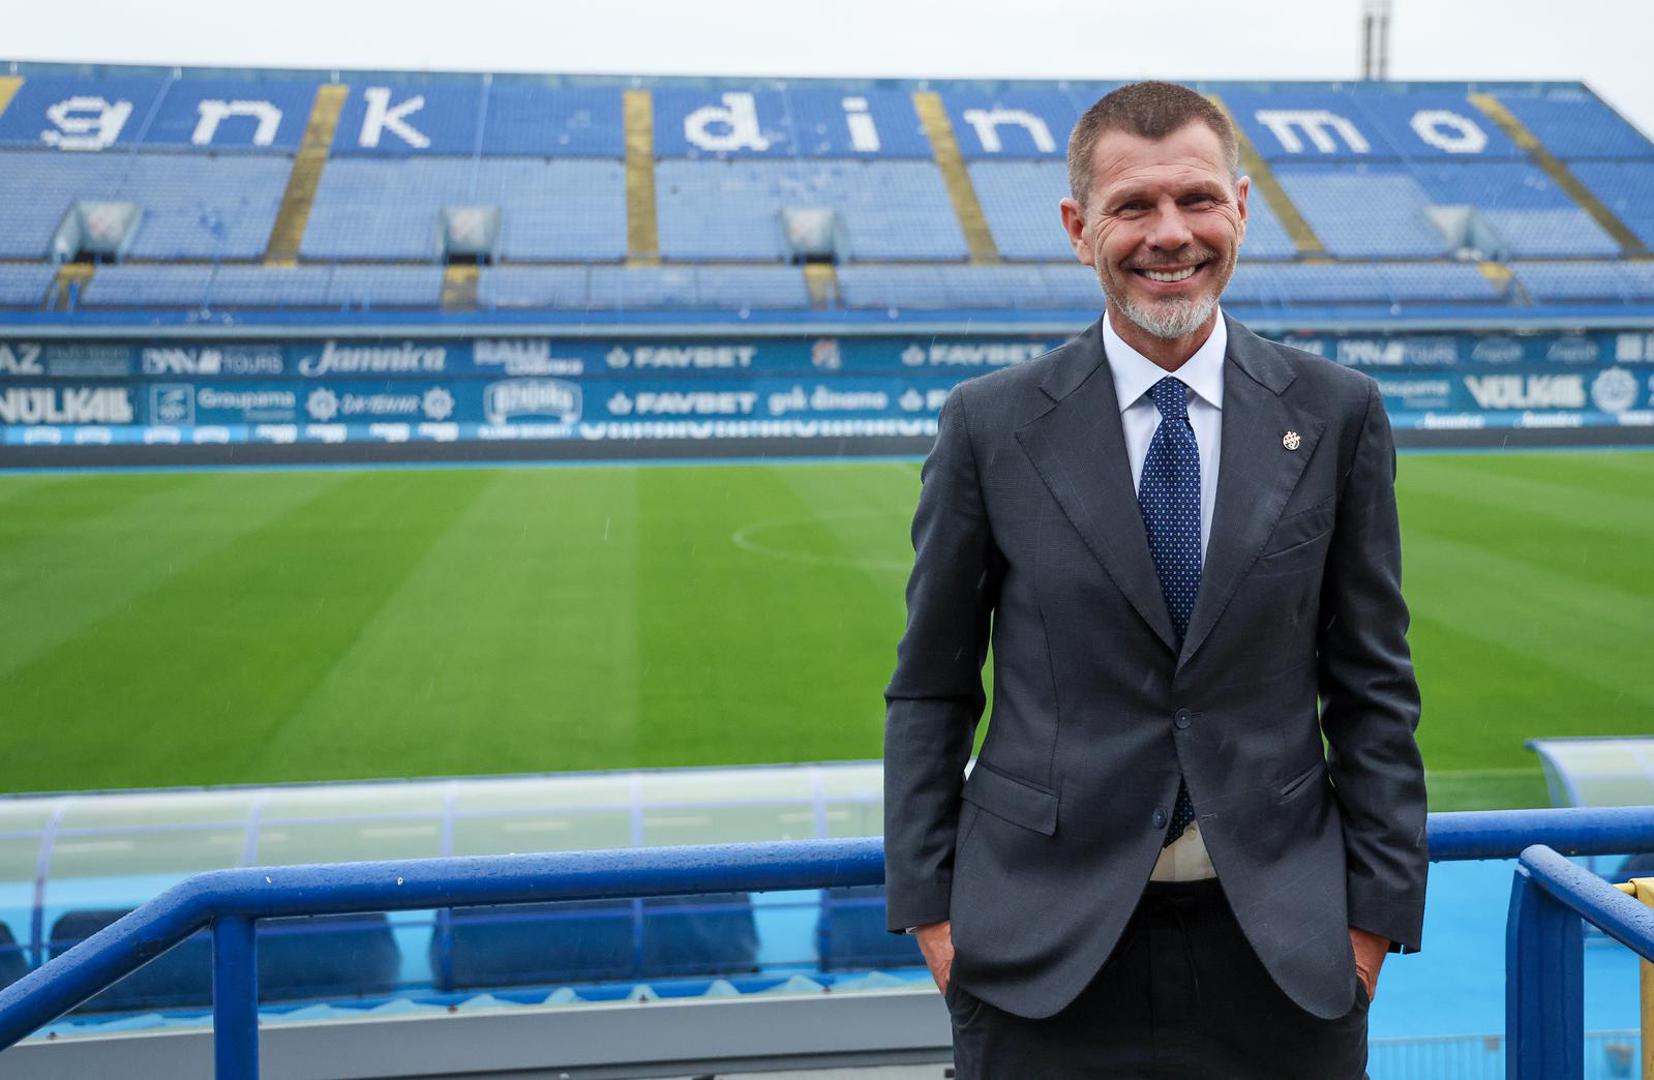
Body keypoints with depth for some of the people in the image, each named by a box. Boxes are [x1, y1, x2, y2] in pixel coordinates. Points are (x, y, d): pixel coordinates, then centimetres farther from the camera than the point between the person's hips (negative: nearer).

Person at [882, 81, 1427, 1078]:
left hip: (1282, 946, 1)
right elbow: (931, 693, 2)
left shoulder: (1338, 416, 1)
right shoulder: (991, 425, -2)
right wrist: (930, 909, -2)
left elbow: (1373, 686, 4)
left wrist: (1377, 910, 1)